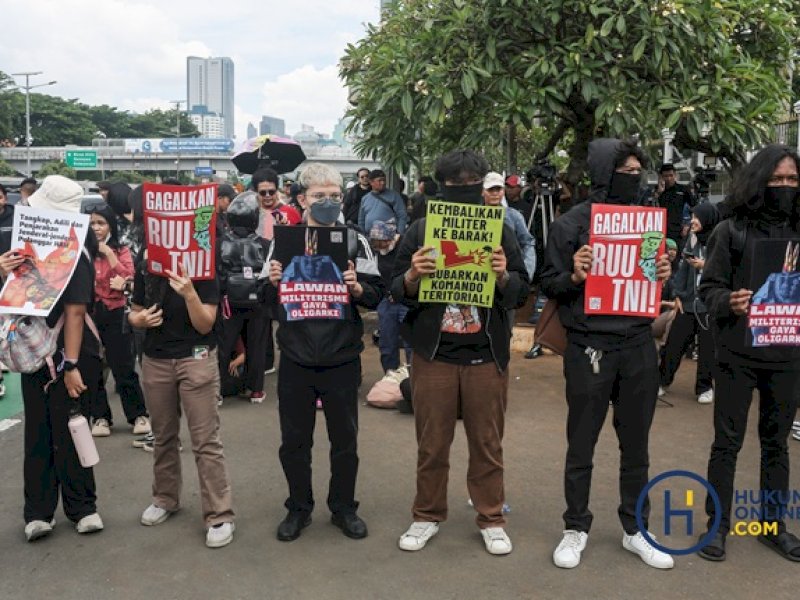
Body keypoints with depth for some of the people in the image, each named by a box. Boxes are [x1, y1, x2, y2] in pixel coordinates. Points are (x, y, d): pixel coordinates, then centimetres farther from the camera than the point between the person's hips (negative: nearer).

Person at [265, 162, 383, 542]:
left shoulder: (354, 241, -1)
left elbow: (377, 296, -2)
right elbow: (268, 299, 5)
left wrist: (356, 287, -22)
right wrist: (273, 282, -16)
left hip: (342, 361, -1)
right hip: (295, 360, 1)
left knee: (345, 440, 12)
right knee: (294, 440, 12)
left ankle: (343, 507, 31)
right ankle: (299, 508, 31)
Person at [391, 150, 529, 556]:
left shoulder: (500, 230, 4)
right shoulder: (421, 229, 3)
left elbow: (521, 294, 4)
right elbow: (398, 291, 2)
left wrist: (503, 276, -17)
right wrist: (413, 276, -19)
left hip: (486, 355, 0)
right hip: (433, 354, 0)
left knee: (487, 442, 10)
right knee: (431, 443, 10)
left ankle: (491, 518, 26)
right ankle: (427, 515, 27)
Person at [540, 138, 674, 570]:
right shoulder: (570, 224, -5)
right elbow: (548, 286, -2)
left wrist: (661, 276, -6)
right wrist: (574, 276, -21)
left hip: (639, 346, 4)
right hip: (589, 348, -4)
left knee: (635, 445, 14)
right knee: (581, 446, 9)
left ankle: (636, 529, 30)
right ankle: (576, 528, 26)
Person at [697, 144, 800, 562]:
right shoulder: (731, 230, -3)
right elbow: (709, 287, -4)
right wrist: (729, 303, -23)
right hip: (738, 353, -3)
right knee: (727, 442, 5)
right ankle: (718, 524, 18)